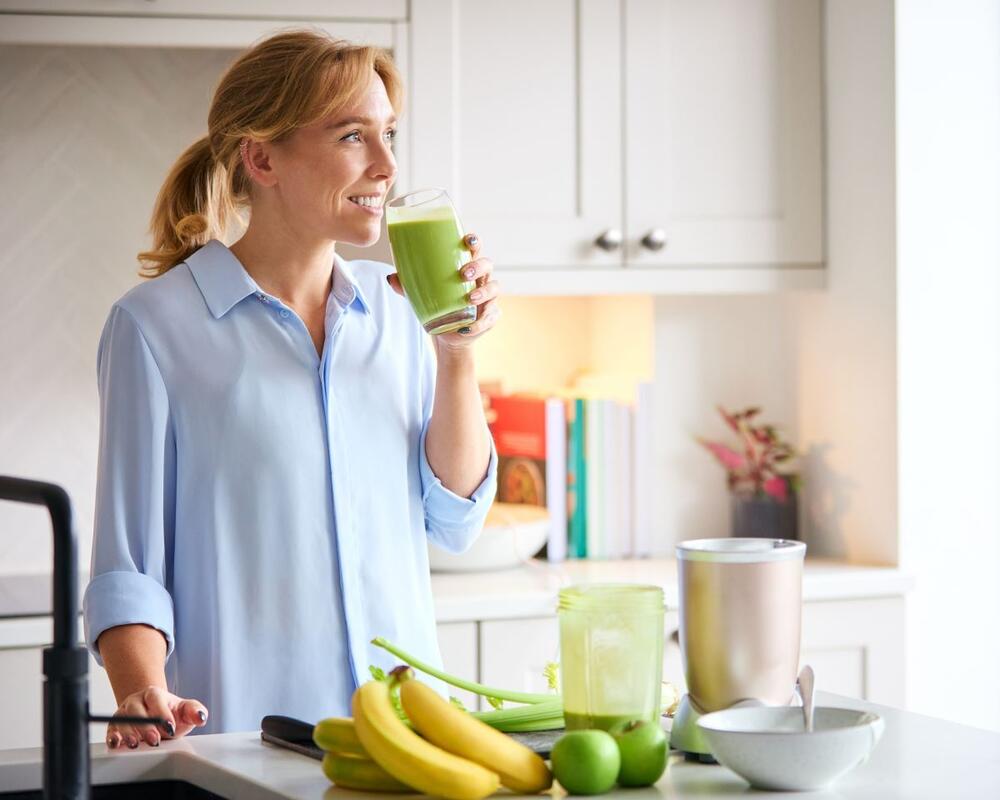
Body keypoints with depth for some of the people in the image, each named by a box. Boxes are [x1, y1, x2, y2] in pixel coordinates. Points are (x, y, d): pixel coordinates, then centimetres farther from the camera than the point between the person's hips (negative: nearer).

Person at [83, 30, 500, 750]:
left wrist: (456, 353, -3)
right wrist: (144, 694, -23)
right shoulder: (156, 325, -5)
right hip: (243, 736, -4)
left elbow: (453, 521, 8)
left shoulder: (392, 307, 9)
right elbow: (127, 566, -5)